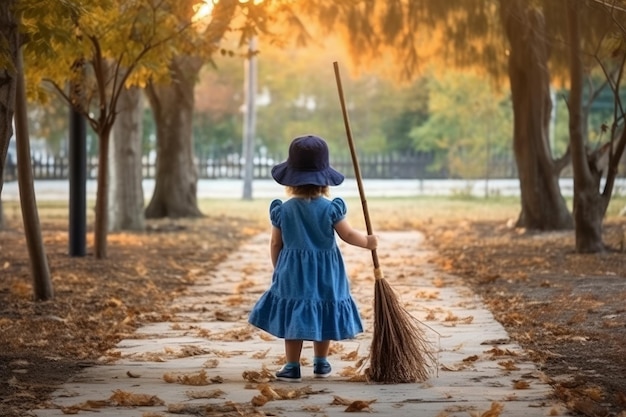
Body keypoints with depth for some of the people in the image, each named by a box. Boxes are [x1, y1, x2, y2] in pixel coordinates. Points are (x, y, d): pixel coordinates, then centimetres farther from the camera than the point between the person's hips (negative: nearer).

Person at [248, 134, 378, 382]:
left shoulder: (283, 210, -6)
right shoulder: (330, 209, -10)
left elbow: (275, 244, 0)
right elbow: (349, 235, -5)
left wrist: (278, 270, 14)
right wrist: (368, 241, 14)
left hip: (292, 272, 0)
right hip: (325, 273, 0)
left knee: (293, 316, 5)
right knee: (322, 314, 14)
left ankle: (292, 367, 3)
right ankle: (321, 364, 25)